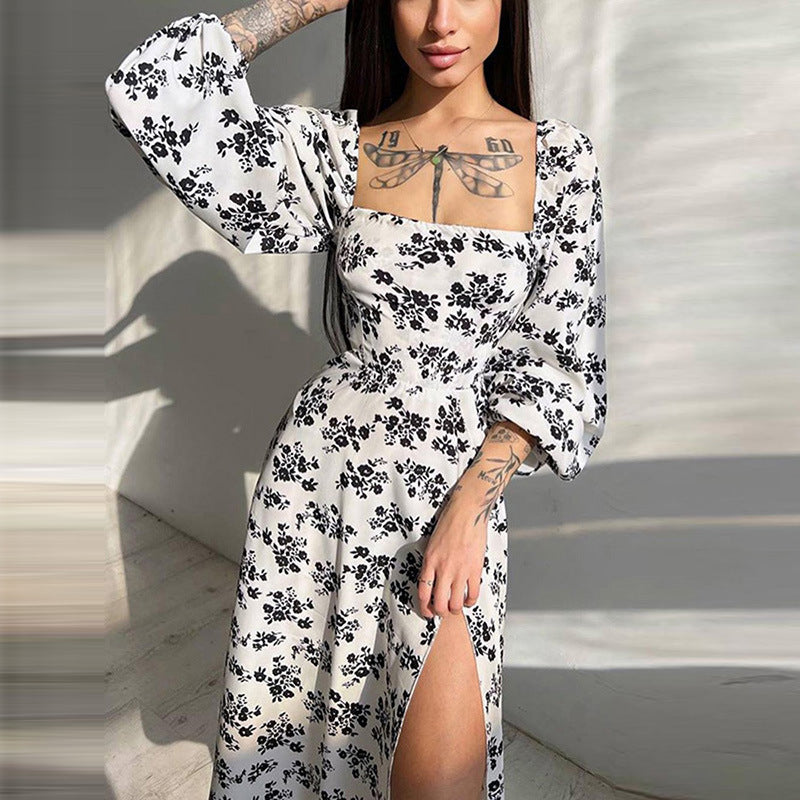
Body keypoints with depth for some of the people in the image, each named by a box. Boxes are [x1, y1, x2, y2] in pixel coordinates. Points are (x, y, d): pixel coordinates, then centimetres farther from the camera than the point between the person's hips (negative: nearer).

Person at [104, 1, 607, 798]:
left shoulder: (559, 157, 1)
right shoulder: (337, 148, 3)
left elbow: (560, 360, -2)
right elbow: (148, 90, -6)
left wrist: (470, 507, -13)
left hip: (464, 481, -1)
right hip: (320, 465, 2)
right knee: (280, 723, 9)